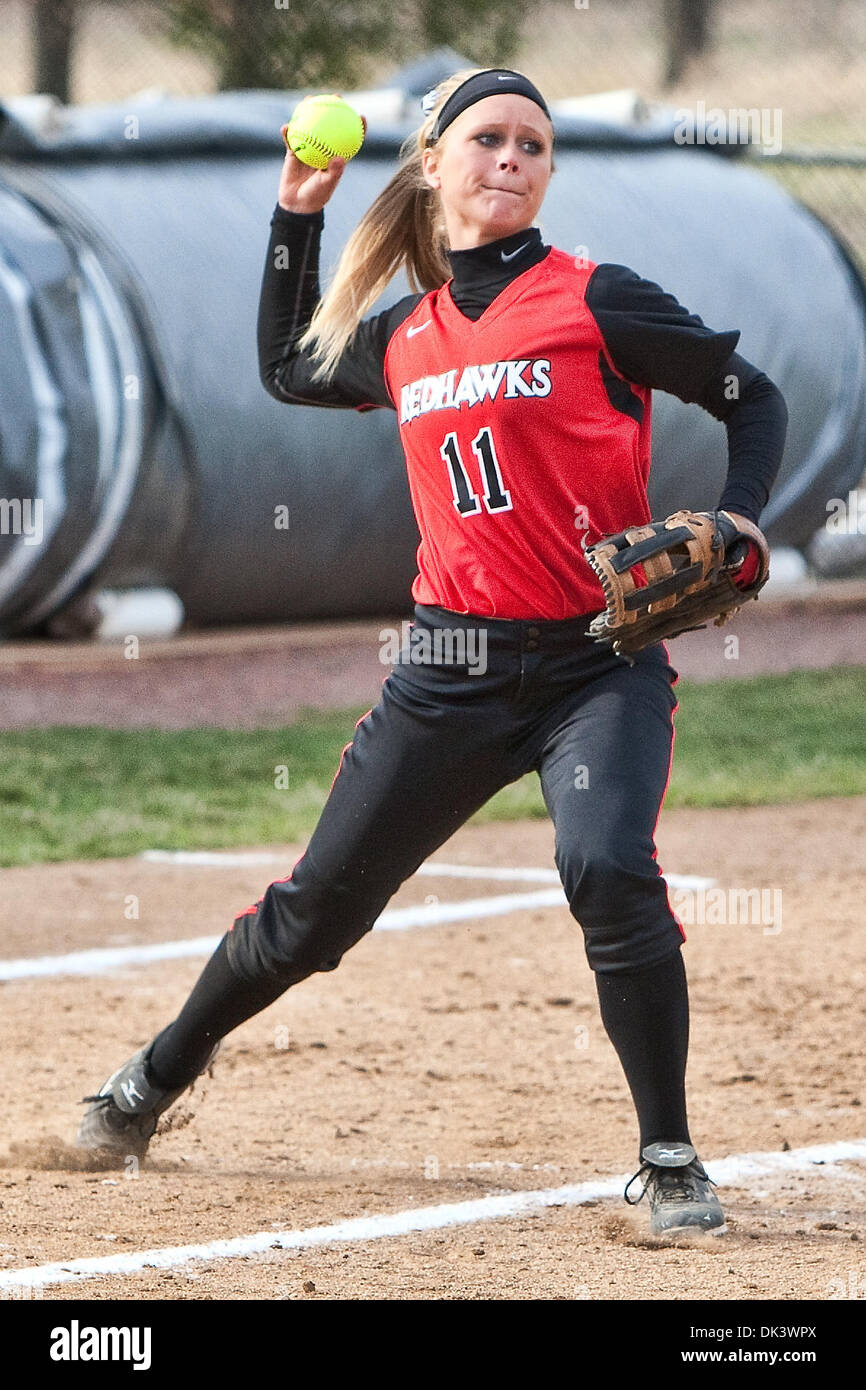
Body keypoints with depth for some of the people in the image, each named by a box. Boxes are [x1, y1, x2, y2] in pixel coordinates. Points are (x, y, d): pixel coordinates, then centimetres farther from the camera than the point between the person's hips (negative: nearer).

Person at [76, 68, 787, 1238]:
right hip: (454, 667, 4)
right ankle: (160, 1074, 34)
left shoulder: (598, 303, -5)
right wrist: (296, 219, 21)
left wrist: (731, 530, -16)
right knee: (321, 901, 11)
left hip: (600, 661, -4)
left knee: (608, 871, -28)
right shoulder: (403, 338, 10)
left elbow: (754, 402, 0)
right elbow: (288, 372, 30)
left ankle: (670, 1161, -15)